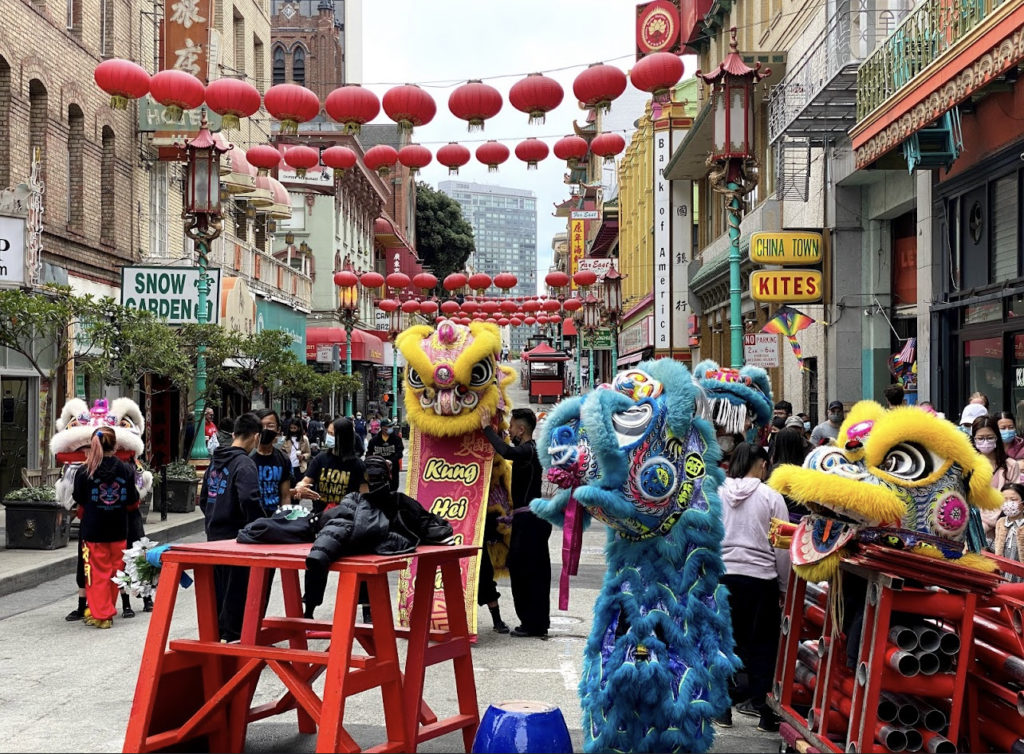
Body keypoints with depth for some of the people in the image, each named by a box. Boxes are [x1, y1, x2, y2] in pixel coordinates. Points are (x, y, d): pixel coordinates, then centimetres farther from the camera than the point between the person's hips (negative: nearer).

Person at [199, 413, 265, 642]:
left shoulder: (215, 460, 10)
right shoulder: (244, 463, -16)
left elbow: (203, 499, 18)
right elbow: (249, 500, -28)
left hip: (214, 535, 8)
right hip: (236, 537, -8)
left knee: (218, 587, 17)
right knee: (237, 588, 1)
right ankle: (232, 635, 7)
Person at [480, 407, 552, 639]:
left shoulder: (527, 450, -15)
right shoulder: (531, 450, 17)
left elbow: (507, 452, -34)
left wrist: (487, 428, -24)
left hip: (528, 519, -10)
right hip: (535, 517, 10)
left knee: (523, 569, -6)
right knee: (536, 571, 12)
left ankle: (532, 623, -3)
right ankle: (539, 623, 18)